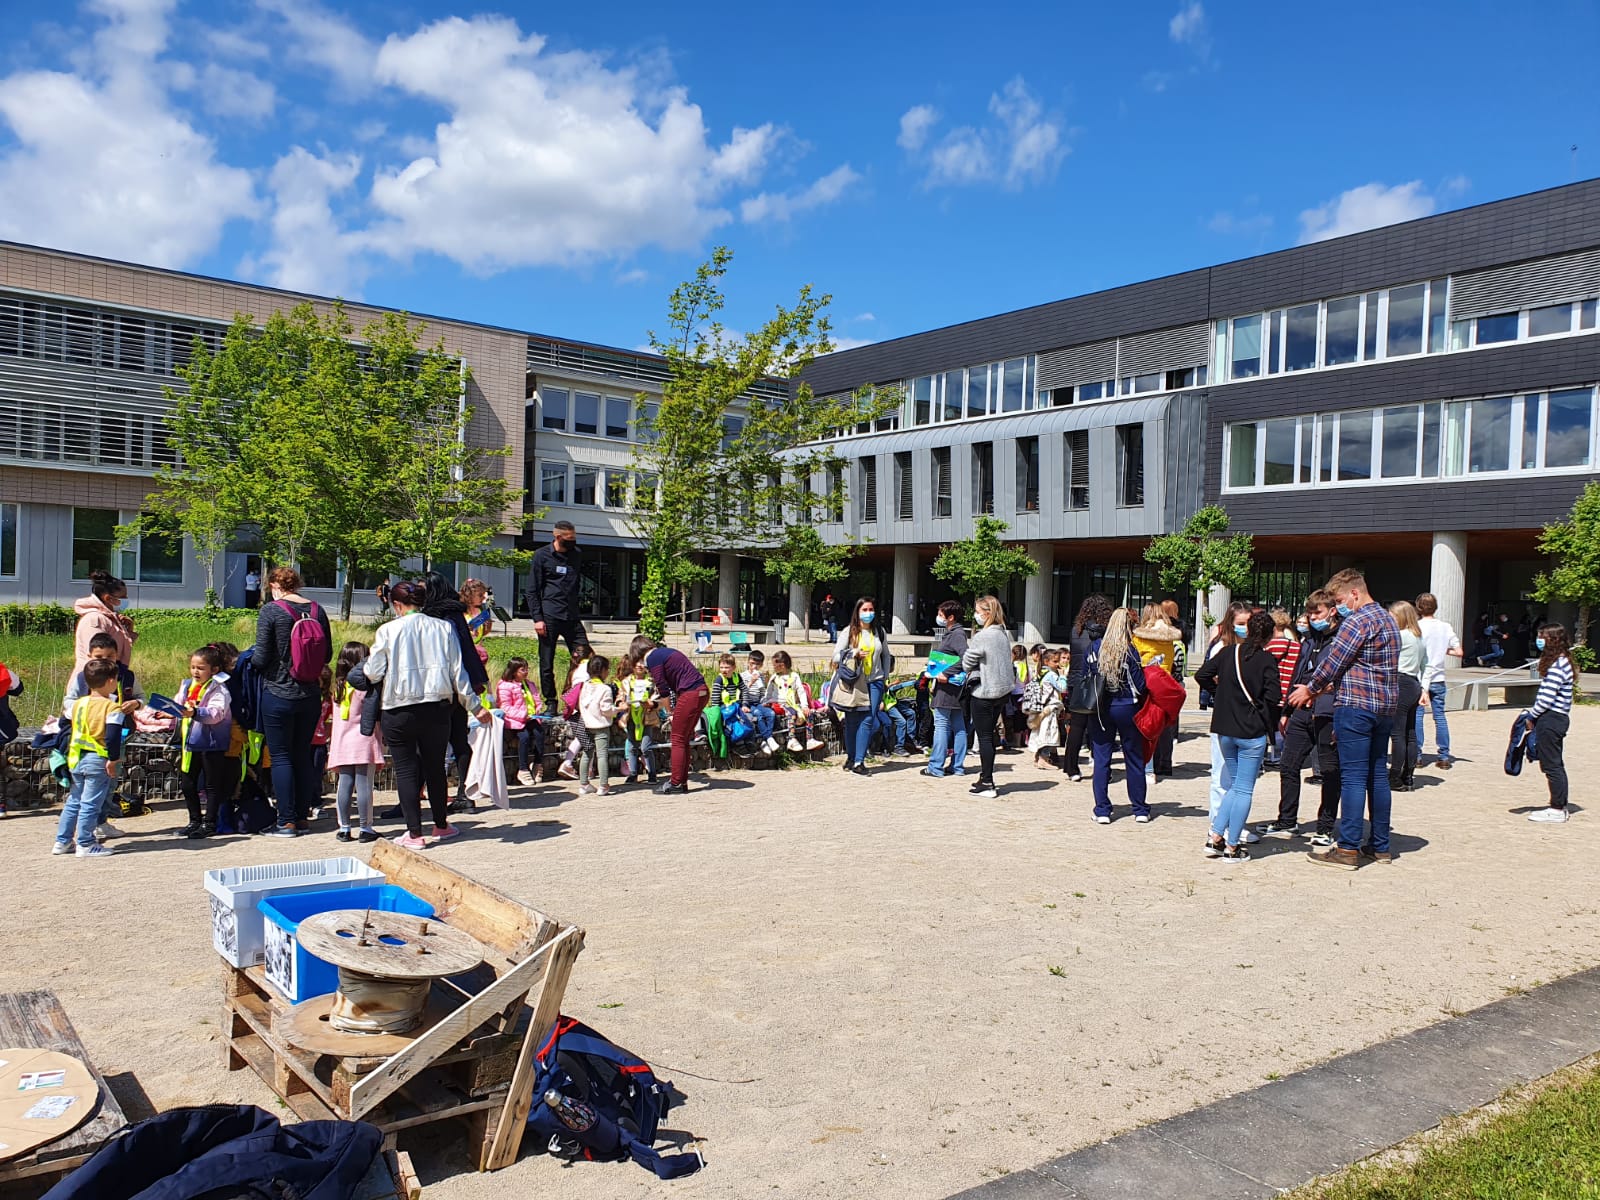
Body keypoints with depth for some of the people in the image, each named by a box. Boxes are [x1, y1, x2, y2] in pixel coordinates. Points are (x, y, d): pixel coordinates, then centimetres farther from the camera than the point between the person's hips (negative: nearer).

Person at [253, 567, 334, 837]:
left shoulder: (271, 611, -11)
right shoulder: (317, 610, 3)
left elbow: (261, 658, -12)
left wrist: (251, 661, 9)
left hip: (279, 694, -5)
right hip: (311, 695, 5)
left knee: (281, 756, 3)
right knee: (303, 755, 13)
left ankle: (287, 822, 3)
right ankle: (303, 817, 18)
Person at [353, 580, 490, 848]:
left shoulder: (387, 630, -7)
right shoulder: (443, 628, 1)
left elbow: (372, 673, -2)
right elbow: (458, 672, 2)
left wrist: (361, 670, 22)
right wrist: (475, 705, 9)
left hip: (398, 710, -3)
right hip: (436, 708, 3)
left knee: (406, 770, 6)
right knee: (435, 767, 16)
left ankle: (414, 833, 6)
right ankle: (441, 825, 28)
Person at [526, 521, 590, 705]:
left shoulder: (576, 556, 12)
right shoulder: (542, 555, 0)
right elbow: (532, 590, -1)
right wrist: (537, 618, -8)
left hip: (572, 617, 4)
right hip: (549, 617, -4)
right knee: (547, 664, 3)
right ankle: (550, 703, 14)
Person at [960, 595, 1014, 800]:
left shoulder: (981, 636, -19)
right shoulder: (1004, 634, 7)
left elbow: (966, 664, -11)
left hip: (984, 692, -8)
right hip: (1003, 690, 8)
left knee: (984, 737, 0)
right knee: (989, 735, 16)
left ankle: (987, 784, 3)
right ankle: (986, 778, 22)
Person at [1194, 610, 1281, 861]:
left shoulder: (1227, 653, 3)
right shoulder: (1267, 659, -10)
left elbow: (1201, 675, 2)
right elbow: (1274, 696, -18)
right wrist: (1271, 722, -1)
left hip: (1225, 730, 5)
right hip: (1252, 732, -5)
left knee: (1234, 786, 18)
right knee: (1244, 790, 3)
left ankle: (1215, 837, 12)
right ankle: (1232, 847, 6)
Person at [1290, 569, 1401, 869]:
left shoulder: (1358, 621, -13)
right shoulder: (1387, 619, 19)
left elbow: (1334, 661, -12)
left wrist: (1310, 689, 3)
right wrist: (1325, 686, 17)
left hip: (1356, 706, -9)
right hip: (1385, 707, 9)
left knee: (1353, 777, -7)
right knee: (1378, 775, 13)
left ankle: (1348, 849, -5)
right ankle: (1380, 846, 19)